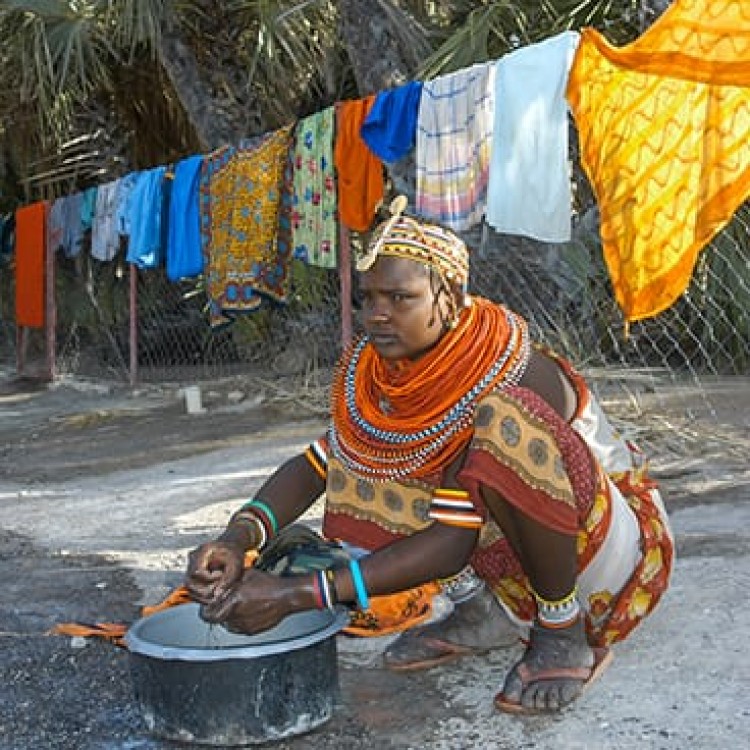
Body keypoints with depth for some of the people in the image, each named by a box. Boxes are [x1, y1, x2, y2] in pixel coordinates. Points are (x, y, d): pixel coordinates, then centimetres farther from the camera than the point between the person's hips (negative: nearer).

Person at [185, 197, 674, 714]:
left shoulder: (513, 378, -30)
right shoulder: (380, 371, -8)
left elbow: (454, 541, -34)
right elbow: (316, 464, -11)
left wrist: (297, 593, -39)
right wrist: (239, 537, -32)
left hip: (615, 543, -7)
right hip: (516, 559, 7)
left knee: (503, 423, -35)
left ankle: (565, 632, -15)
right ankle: (485, 612, 5)